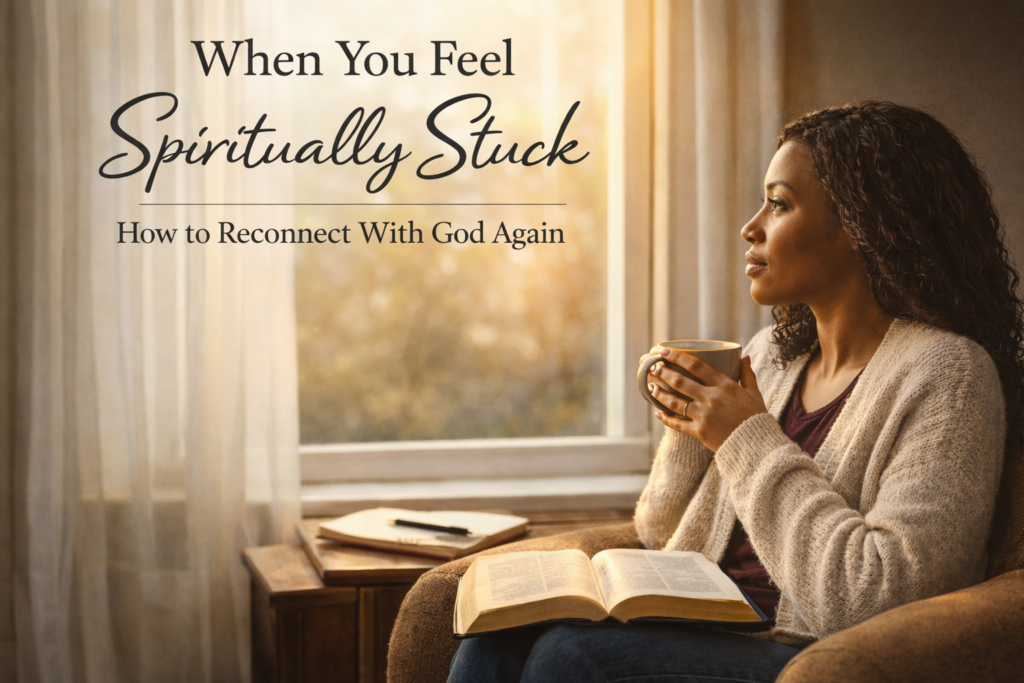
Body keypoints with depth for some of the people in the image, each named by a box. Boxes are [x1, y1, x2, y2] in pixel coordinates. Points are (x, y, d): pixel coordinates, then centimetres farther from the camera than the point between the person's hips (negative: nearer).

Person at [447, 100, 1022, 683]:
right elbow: (662, 533, 21)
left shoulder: (944, 374, -9)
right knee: (498, 633, -17)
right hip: (706, 631, 7)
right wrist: (689, 427, 0)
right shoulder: (773, 352, 13)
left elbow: (885, 594, -22)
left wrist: (751, 442, -14)